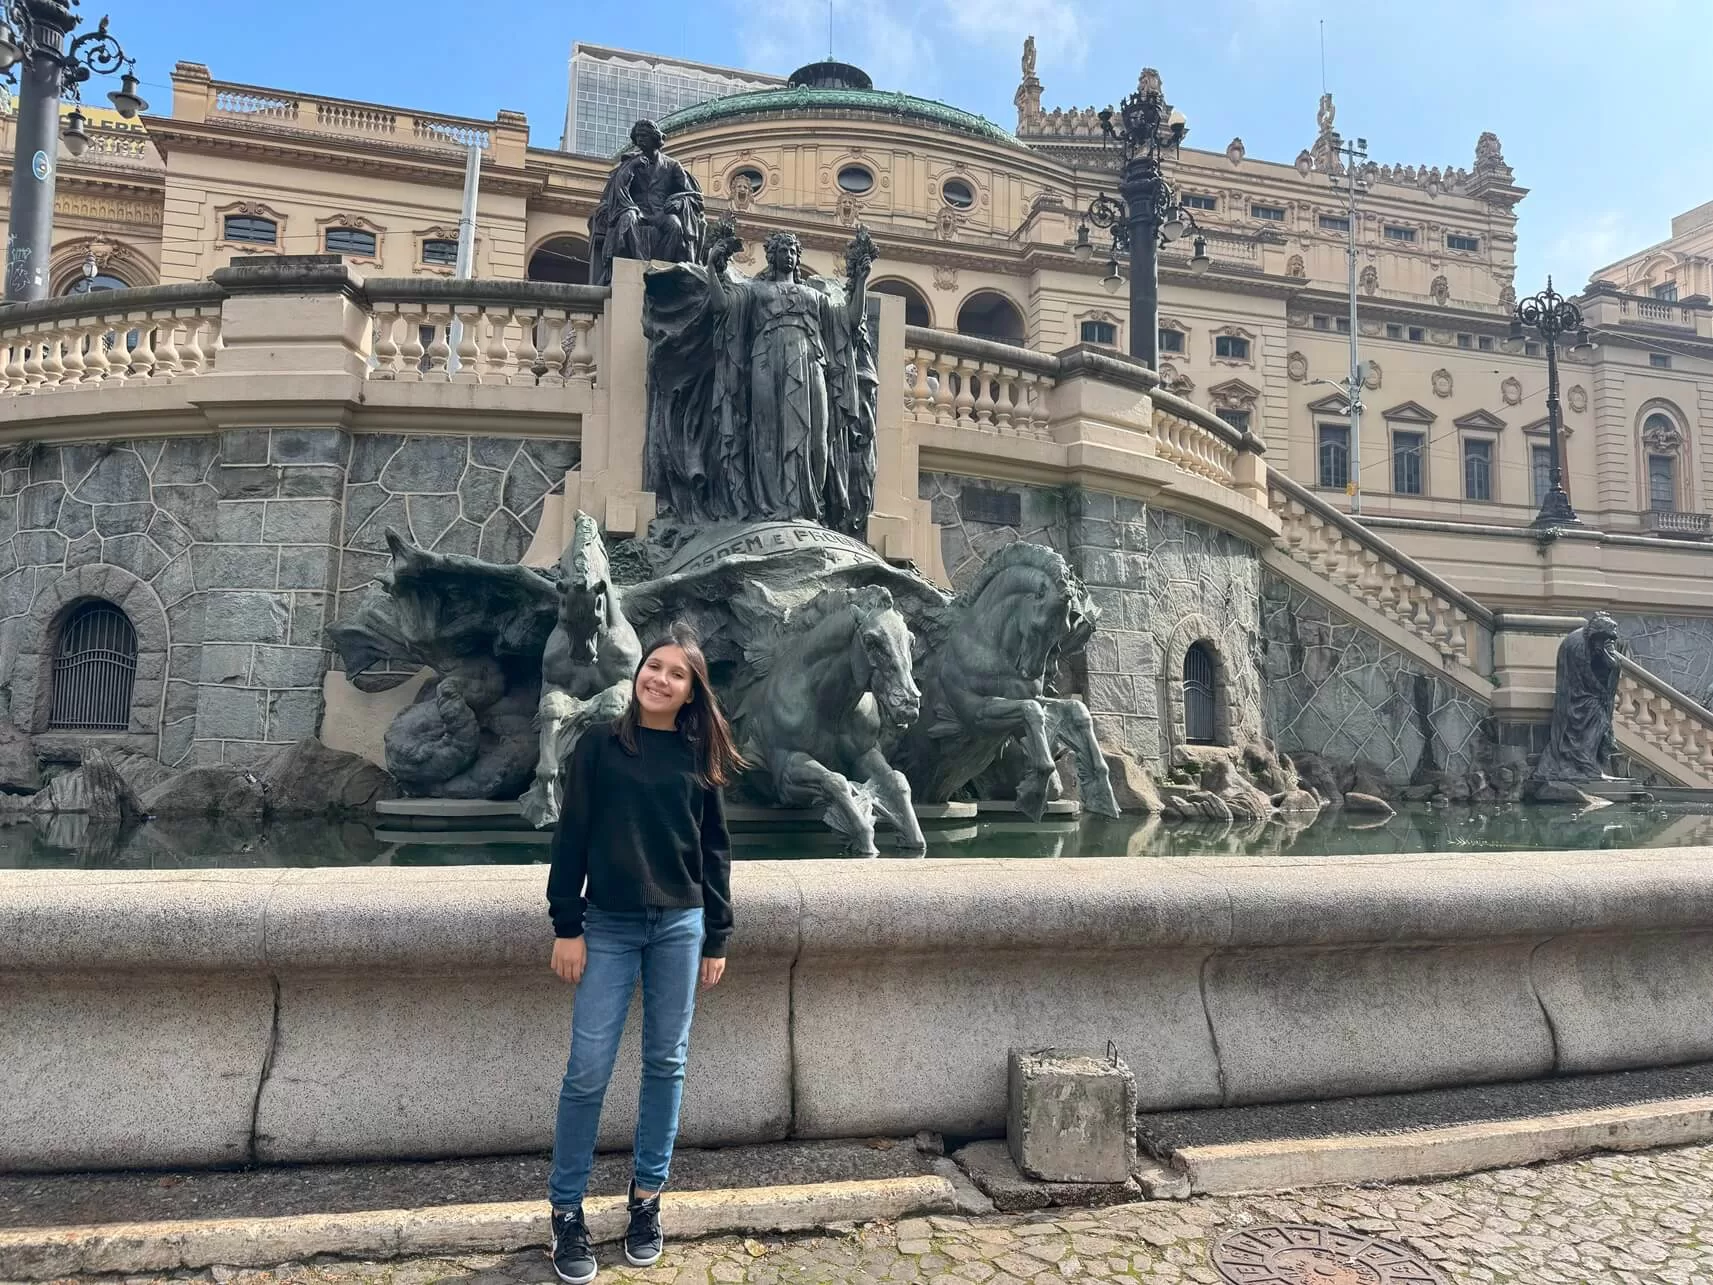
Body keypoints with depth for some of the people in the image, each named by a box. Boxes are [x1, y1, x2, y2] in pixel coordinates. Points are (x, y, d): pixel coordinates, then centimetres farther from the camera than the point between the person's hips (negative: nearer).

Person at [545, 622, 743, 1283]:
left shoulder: (698, 757, 3)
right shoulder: (599, 745, -2)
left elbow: (715, 851, 7)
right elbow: (571, 837, -2)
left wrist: (716, 937, 5)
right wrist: (567, 926, -7)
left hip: (680, 925, 2)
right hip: (609, 926, -2)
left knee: (666, 1064, 10)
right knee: (588, 1071, 0)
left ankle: (646, 1196, 25)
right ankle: (567, 1209, 16)